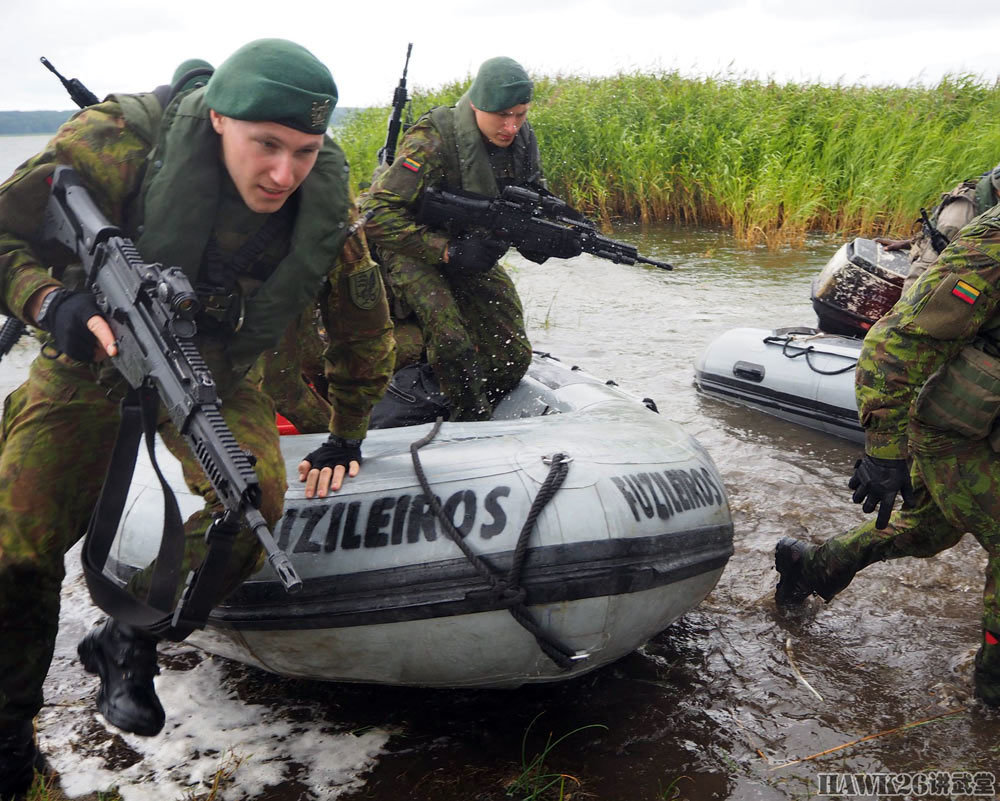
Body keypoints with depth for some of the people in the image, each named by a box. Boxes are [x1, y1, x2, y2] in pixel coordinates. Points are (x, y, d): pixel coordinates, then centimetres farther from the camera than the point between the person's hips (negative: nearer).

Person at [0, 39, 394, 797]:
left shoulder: (327, 202, -17)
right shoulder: (119, 142, -28)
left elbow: (364, 329, -1)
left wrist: (347, 438, 3)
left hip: (214, 373, 2)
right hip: (93, 357, -1)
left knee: (255, 503, -25)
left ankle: (129, 641, 3)